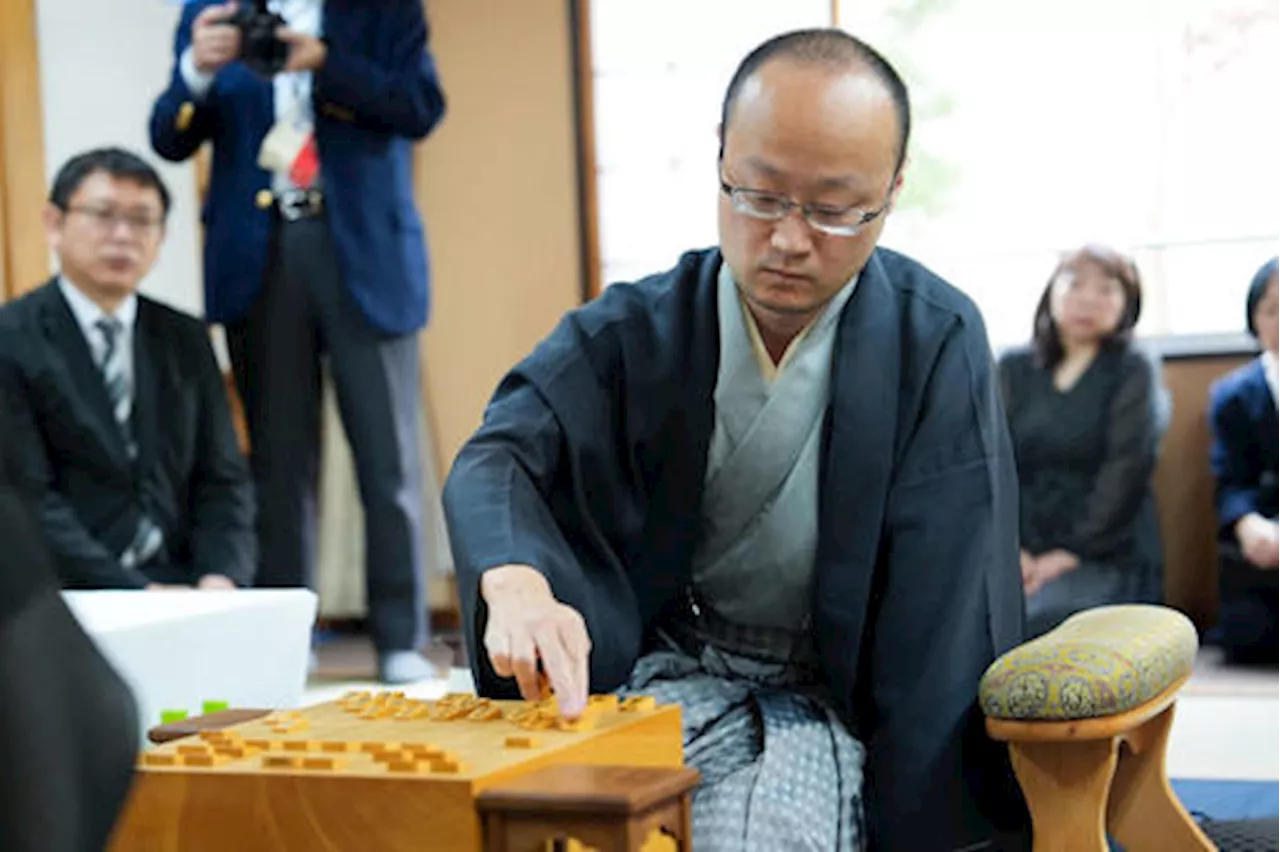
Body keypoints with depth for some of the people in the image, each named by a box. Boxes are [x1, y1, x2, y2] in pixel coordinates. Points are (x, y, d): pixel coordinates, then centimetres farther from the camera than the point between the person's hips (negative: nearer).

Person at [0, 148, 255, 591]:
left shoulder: (186, 341, 14)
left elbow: (222, 478, 11)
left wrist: (221, 576, -8)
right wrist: (135, 592, -18)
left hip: (178, 584, 4)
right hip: (64, 599, -3)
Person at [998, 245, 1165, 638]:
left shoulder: (1132, 370, 6)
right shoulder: (1014, 368, 14)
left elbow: (1127, 467, -4)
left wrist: (1073, 553, -13)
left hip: (1105, 558, -3)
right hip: (1026, 552, 3)